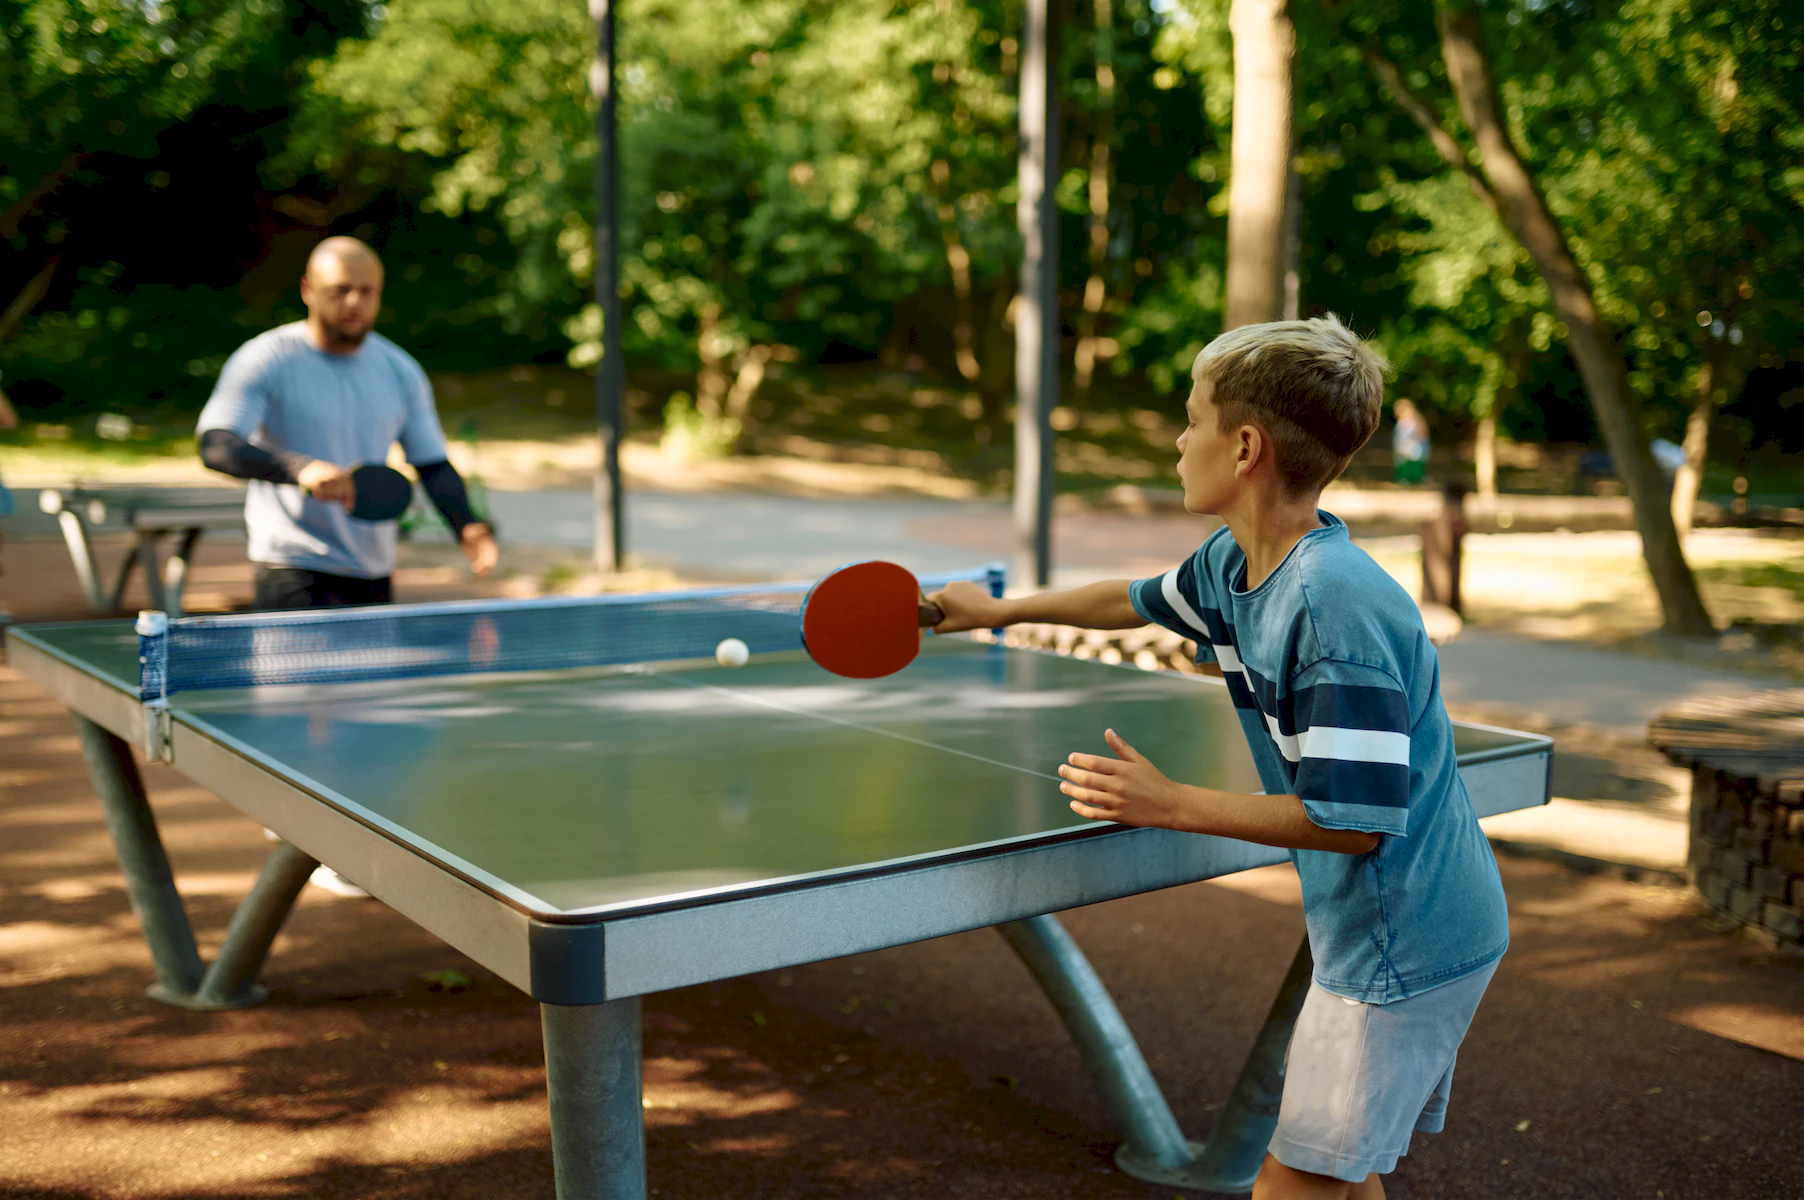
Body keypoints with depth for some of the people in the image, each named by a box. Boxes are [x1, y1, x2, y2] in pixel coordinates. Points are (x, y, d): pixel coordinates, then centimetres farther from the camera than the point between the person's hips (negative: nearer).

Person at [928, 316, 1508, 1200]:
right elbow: (1139, 599, 23)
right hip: (1386, 929, 9)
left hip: (1409, 943, -9)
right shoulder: (1233, 564, 1)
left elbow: (1355, 818, -28)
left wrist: (1171, 805, -24)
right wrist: (1001, 610, 30)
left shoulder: (1336, 605, -28)